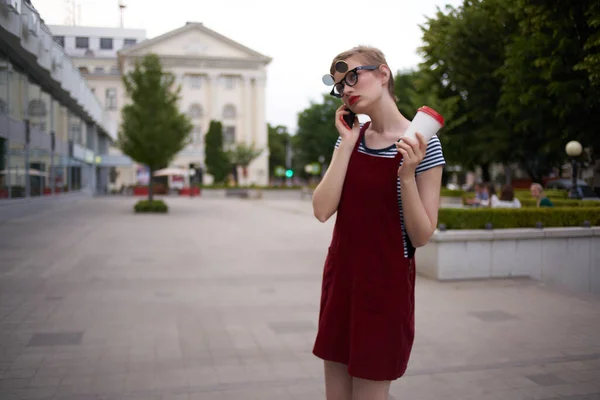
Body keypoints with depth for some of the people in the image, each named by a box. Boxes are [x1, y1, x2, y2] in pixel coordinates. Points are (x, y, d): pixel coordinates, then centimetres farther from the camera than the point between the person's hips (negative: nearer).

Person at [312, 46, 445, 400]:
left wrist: (407, 175, -26)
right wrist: (346, 146, -13)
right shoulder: (350, 137, 3)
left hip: (386, 285, -5)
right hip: (340, 277, 5)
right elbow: (322, 211, -8)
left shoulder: (421, 145, -11)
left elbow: (422, 236, -13)